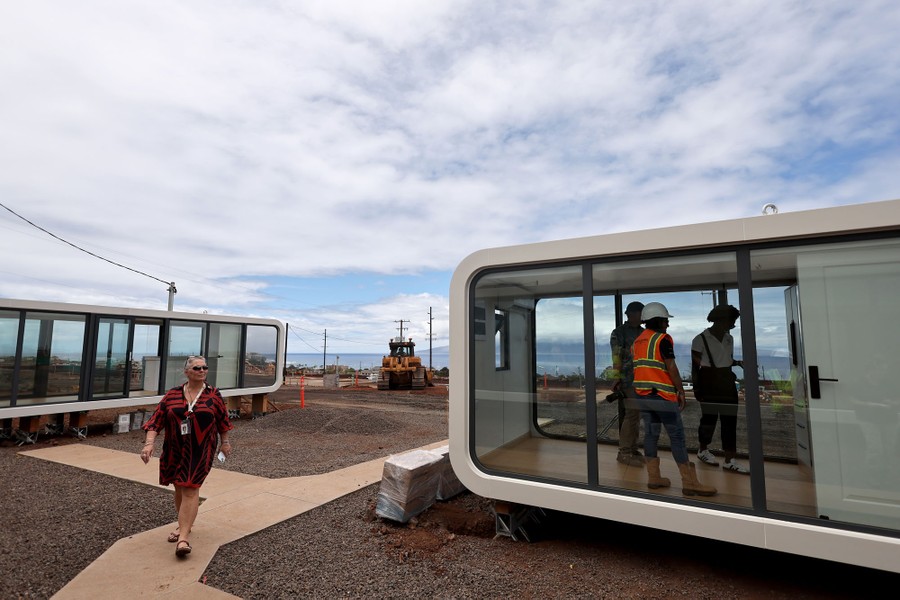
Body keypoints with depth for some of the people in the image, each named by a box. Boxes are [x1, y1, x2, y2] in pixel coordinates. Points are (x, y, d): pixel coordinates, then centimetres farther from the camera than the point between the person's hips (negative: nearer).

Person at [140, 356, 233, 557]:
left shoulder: (214, 395, -3)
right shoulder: (172, 395, 0)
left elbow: (222, 420, 6)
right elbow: (157, 419, -2)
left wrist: (225, 442, 11)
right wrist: (149, 443, -12)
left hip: (200, 451, -3)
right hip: (175, 450, 3)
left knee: (190, 489, -8)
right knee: (179, 488, 16)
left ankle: (184, 536, -5)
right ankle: (184, 525, 35)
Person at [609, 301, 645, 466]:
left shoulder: (643, 333, 16)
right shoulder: (619, 333, -5)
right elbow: (616, 358, -11)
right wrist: (617, 379, -17)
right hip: (628, 381, -7)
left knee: (636, 415, 10)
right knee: (631, 414, -9)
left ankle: (633, 449, 19)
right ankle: (624, 452, -2)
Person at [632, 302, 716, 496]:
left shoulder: (637, 342, 14)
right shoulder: (663, 339, -9)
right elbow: (671, 367, -15)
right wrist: (681, 391, -9)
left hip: (642, 395, 7)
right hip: (662, 396, -7)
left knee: (650, 434, 11)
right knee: (677, 436, -1)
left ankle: (653, 478, 16)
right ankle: (689, 483, 3)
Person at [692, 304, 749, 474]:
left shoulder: (729, 338, 10)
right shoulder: (701, 339, -10)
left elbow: (728, 360, 20)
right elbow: (695, 365, -9)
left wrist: (738, 362, -2)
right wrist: (696, 387, -13)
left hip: (727, 382, 6)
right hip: (709, 383, -6)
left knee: (730, 418, 3)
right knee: (710, 416, 4)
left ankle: (729, 460, 7)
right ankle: (703, 450, 26)